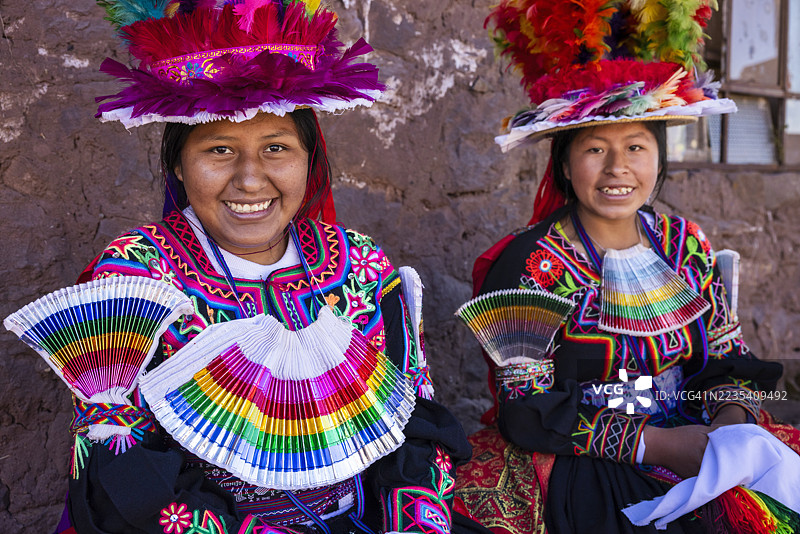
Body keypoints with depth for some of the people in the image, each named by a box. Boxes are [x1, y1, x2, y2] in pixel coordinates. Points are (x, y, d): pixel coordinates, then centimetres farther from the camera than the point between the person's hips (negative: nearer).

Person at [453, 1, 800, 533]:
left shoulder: (686, 245, 9)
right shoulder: (529, 265, -8)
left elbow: (729, 358, 12)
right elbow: (526, 411, -11)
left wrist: (731, 420, -10)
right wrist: (652, 445, -18)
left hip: (696, 443, 5)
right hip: (580, 467, -5)